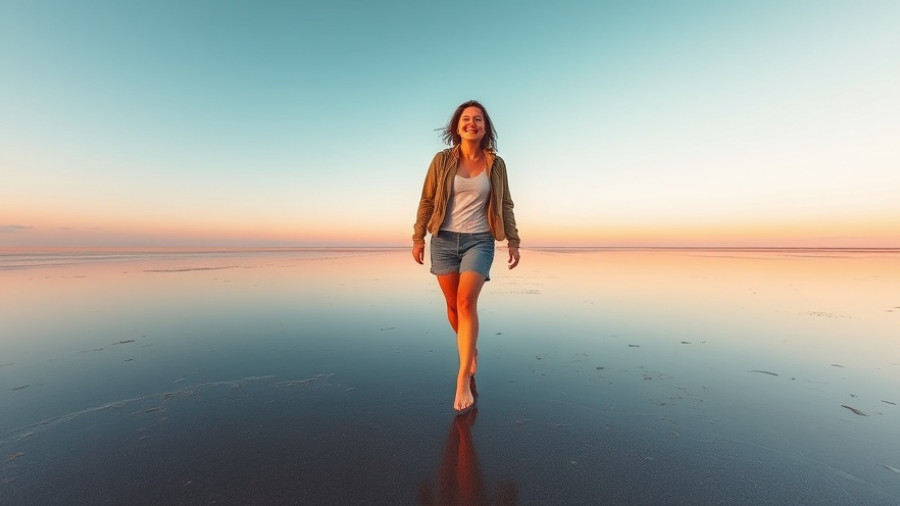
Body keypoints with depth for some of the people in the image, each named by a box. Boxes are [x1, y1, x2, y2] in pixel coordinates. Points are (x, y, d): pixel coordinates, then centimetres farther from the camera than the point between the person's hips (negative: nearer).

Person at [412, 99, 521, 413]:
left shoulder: (495, 163, 6)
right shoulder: (442, 160, 3)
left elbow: (505, 205, 10)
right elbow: (426, 201, 4)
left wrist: (513, 241, 7)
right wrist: (418, 237, -1)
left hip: (479, 241, -1)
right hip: (444, 240, 1)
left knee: (466, 302, -17)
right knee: (453, 305, 8)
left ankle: (463, 379, -9)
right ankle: (471, 350, 36)